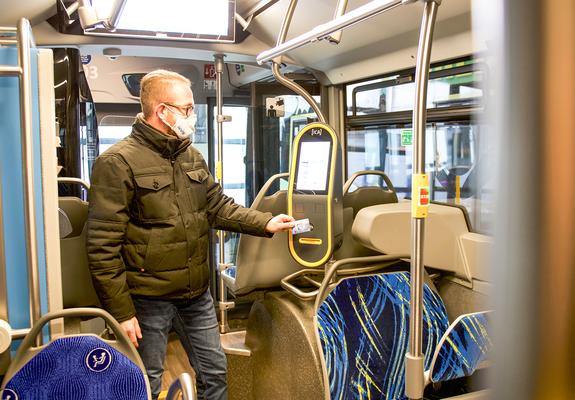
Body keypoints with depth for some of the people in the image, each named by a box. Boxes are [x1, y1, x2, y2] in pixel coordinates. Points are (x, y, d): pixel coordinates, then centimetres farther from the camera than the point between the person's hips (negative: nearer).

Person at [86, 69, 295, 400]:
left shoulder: (192, 157, 7)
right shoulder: (118, 163, -16)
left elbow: (219, 207, 15)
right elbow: (103, 247, -17)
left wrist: (265, 224, 3)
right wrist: (121, 311, -17)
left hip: (197, 293, 7)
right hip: (149, 300, -6)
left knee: (215, 370, 18)